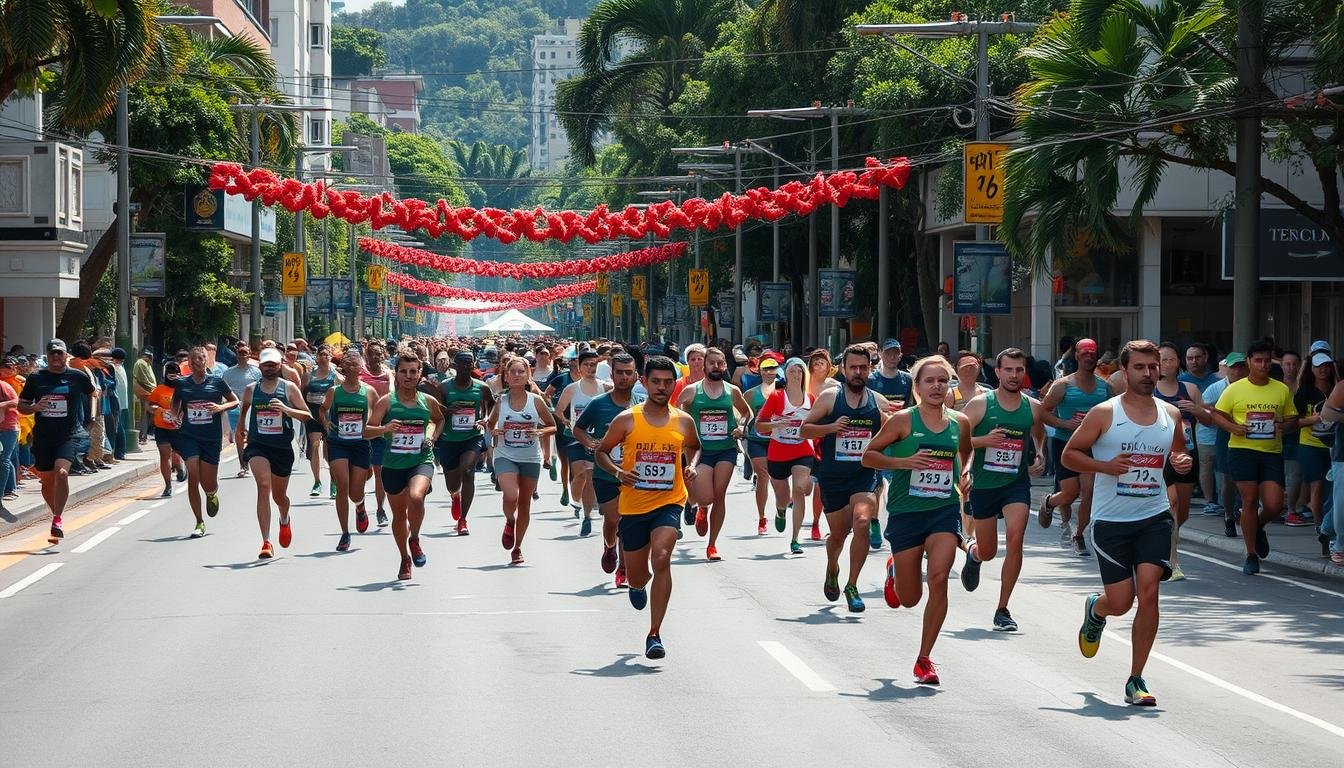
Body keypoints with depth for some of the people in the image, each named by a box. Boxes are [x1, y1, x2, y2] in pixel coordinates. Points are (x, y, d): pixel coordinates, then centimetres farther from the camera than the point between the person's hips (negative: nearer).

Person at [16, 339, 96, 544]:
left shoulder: (77, 377, 1)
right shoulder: (35, 378, 4)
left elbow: (91, 392, 22)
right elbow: (21, 406, 10)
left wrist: (90, 416, 18)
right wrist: (34, 407, -10)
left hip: (69, 434, -3)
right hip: (43, 435, 3)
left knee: (61, 472, -24)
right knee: (47, 480, 10)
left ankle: (57, 521, -23)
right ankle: (57, 515, 34)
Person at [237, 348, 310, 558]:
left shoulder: (289, 388, 0)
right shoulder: (251, 390, 5)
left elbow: (307, 416, -4)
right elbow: (243, 412, 23)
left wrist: (286, 409, -20)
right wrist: (240, 433, 24)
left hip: (283, 447, 1)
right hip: (258, 446, -1)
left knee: (279, 496, 15)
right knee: (263, 487, -23)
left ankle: (284, 520, 53)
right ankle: (266, 543, -24)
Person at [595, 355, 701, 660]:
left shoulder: (683, 422, 2)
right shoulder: (627, 420, -4)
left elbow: (694, 446, 22)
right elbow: (602, 451, 5)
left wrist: (692, 465, 1)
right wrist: (617, 472, -14)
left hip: (669, 502, -1)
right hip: (634, 505, 1)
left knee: (661, 558, -26)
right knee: (636, 577, 12)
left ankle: (654, 634, -21)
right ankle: (638, 586, 55)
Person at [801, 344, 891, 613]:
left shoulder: (879, 402, 4)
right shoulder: (829, 397, -1)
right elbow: (804, 429, 0)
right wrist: (831, 427, -16)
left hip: (865, 476, 0)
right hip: (832, 477, 0)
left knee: (862, 523, -23)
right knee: (838, 533, 12)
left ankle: (852, 586, -14)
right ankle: (832, 570, 46)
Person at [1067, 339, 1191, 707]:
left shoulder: (1171, 415, 7)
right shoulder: (1104, 414, -5)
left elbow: (1179, 453, 23)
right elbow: (1069, 454, 0)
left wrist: (1183, 463, -1)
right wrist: (1105, 465, -16)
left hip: (1155, 516, 2)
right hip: (1111, 520, -2)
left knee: (1148, 590, -13)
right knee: (1121, 601, -2)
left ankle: (1136, 680, -4)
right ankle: (1095, 610, 39)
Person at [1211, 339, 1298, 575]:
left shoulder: (1282, 390, 9)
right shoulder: (1235, 389, 1)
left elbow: (1293, 419, 15)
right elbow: (1217, 414, 6)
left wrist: (1284, 426, -8)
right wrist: (1233, 427, -13)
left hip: (1272, 452, 2)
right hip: (1242, 451, -2)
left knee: (1274, 505, -7)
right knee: (1249, 501, -4)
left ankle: (1258, 527, 29)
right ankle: (1251, 555, 7)